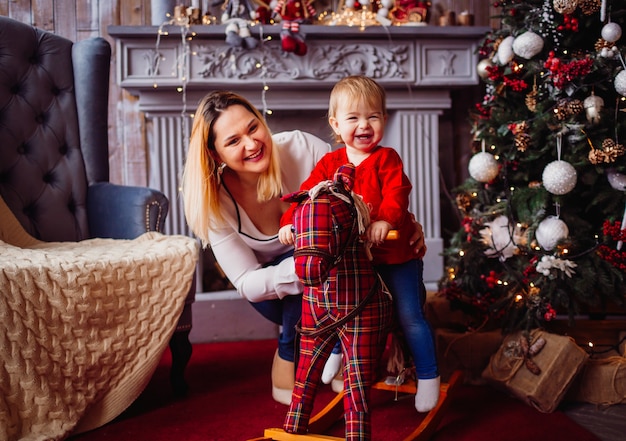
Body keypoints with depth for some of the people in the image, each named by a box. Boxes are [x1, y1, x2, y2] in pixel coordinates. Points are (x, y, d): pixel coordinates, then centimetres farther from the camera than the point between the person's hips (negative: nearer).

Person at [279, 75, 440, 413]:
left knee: (409, 316, -1)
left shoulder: (386, 158, -9)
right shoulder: (329, 163, 2)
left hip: (395, 253, -4)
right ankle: (337, 350, 47)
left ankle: (428, 376, 15)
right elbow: (307, 194, -5)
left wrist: (386, 220, -44)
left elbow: (396, 193, -24)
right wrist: (289, 221, -22)